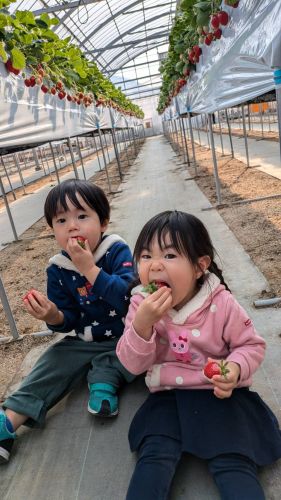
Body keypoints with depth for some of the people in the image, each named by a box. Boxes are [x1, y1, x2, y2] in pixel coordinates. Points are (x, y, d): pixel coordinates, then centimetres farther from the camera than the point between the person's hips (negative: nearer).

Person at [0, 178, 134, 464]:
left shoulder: (117, 251, -16)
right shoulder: (58, 269, -5)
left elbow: (130, 297, -31)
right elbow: (69, 321, 0)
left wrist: (89, 268, -34)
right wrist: (54, 317, -25)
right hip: (87, 341, 3)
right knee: (54, 362, -11)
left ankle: (104, 376, -16)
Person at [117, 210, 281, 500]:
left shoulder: (221, 304, -13)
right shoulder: (142, 305, -8)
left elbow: (252, 345, 0)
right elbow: (133, 364, -10)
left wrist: (235, 368, -22)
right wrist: (142, 323, -28)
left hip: (219, 392, -1)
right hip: (167, 394, 2)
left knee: (232, 460, -18)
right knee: (154, 456, -17)